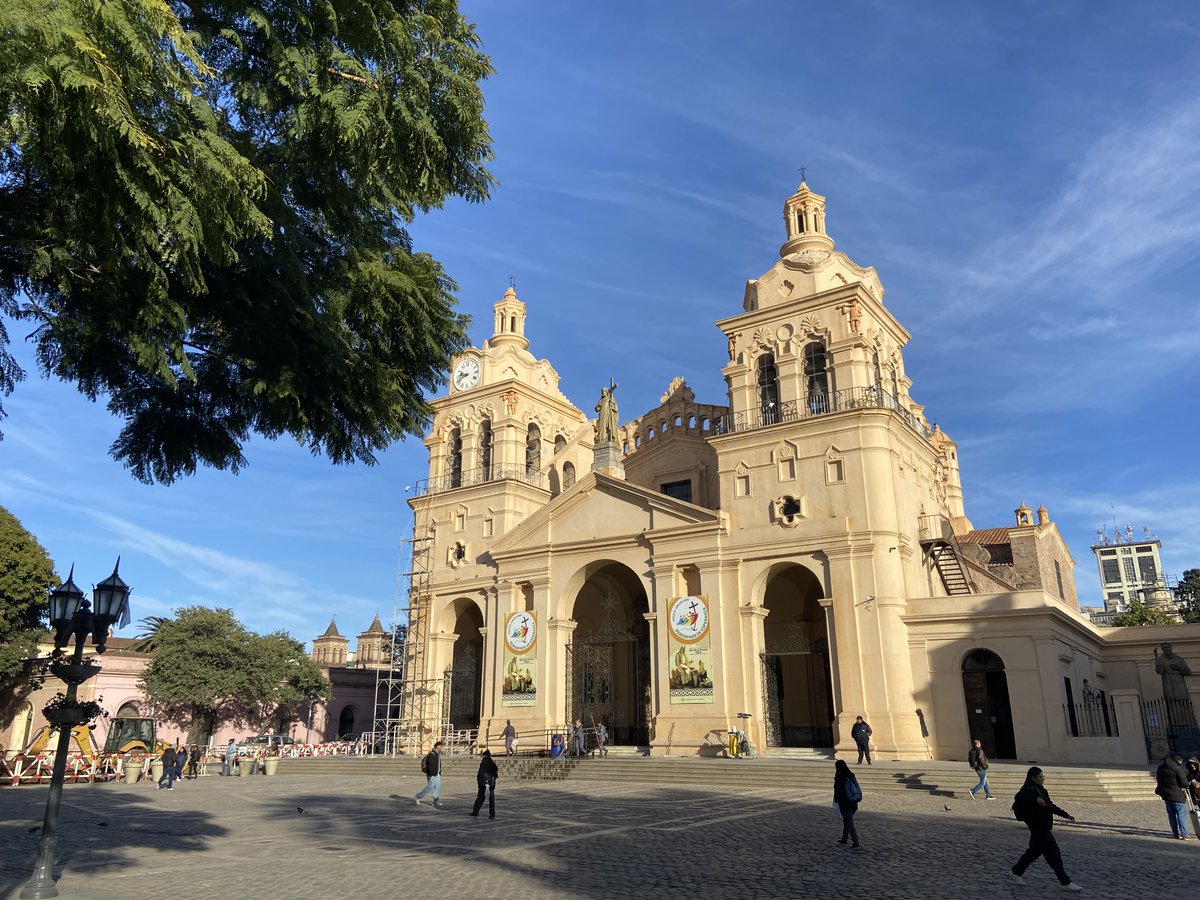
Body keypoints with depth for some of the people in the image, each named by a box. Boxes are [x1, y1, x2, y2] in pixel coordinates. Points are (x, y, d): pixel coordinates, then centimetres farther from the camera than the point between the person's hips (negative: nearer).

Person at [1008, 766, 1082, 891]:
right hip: (1037, 827, -10)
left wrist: (1066, 815, 17)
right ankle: (1065, 883, 7)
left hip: (1043, 828, 10)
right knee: (1054, 854, -3)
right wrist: (1036, 799, -45)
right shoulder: (1028, 789, -17)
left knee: (1034, 851, 16)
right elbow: (1019, 797, -38)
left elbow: (1050, 806, 21)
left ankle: (1015, 872, 27)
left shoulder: (1041, 790, 13)